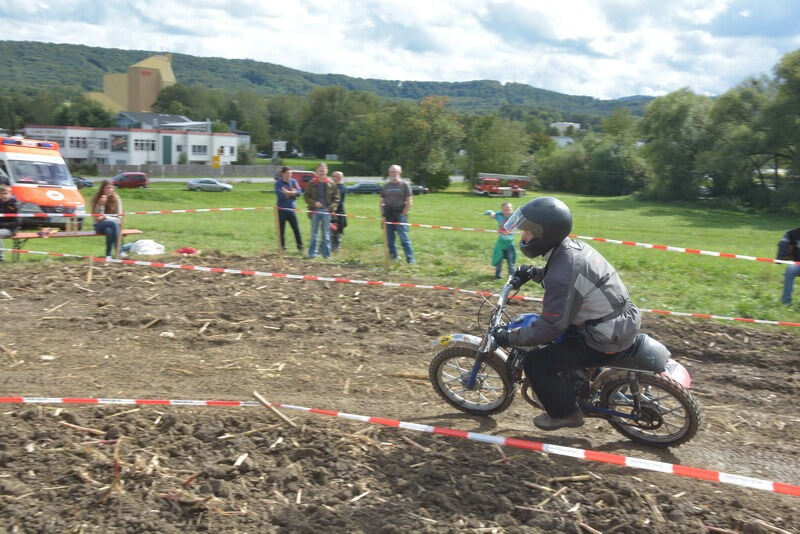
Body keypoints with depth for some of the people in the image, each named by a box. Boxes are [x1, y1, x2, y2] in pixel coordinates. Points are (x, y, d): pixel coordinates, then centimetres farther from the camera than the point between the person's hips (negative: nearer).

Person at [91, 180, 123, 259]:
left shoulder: (116, 199, 1)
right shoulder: (97, 199, 1)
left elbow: (118, 217, -1)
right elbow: (97, 218, -5)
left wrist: (106, 217, -16)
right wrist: (101, 205, -18)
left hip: (114, 223, 1)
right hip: (99, 225, -1)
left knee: (109, 230, -37)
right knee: (113, 223, -34)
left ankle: (108, 255, -35)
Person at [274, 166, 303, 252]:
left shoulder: (293, 181, 6)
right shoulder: (278, 183, -5)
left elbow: (299, 192, -7)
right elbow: (280, 194, -19)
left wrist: (288, 192, -15)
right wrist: (292, 193, -10)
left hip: (291, 209, 2)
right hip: (281, 210, -2)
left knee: (296, 229, 0)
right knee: (281, 230, 4)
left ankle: (300, 247, 7)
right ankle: (282, 247, 16)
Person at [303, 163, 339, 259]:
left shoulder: (331, 184, 3)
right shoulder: (312, 183, 3)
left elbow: (336, 198, 7)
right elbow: (306, 196, 5)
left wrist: (331, 208, -7)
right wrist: (314, 203, -10)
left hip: (326, 211, 0)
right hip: (315, 211, 0)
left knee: (326, 234, 4)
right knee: (314, 234, 5)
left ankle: (326, 253, 10)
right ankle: (312, 253, 11)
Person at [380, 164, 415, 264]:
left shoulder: (404, 185, 1)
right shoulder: (386, 186, 13)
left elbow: (409, 201, -2)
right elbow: (382, 201, 17)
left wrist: (403, 214, -9)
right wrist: (383, 214, 4)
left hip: (400, 215, -5)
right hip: (388, 216, 5)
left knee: (404, 239, -10)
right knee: (389, 239, 8)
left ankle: (410, 259, -9)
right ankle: (393, 258, 19)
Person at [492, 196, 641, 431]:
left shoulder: (563, 273, -28)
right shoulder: (574, 247, 0)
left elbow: (551, 328, -25)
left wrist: (509, 337, -14)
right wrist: (534, 273, 9)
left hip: (608, 341, -10)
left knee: (535, 363, -7)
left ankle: (565, 413, 12)